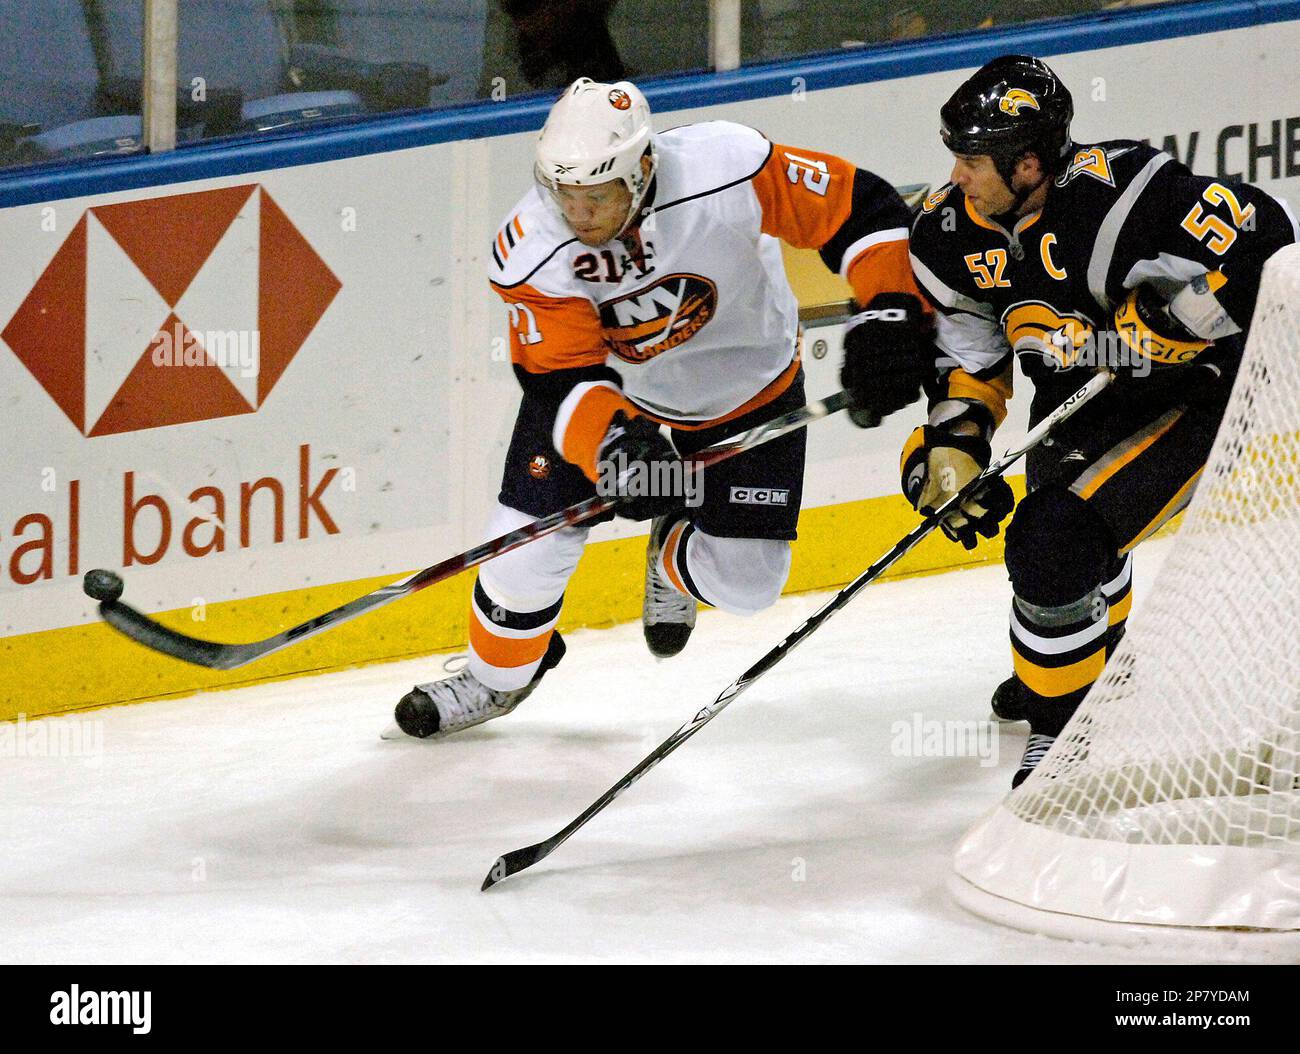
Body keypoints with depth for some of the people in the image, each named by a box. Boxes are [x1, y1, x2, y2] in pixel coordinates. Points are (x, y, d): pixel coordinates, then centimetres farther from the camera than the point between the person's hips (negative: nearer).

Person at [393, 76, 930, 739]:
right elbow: (562, 379, -31)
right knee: (529, 542, -8)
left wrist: (892, 313, -31)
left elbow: (858, 206, -24)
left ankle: (675, 554, 36)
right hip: (612, 391, 0)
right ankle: (495, 678, 25)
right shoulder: (530, 252, -30)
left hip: (747, 392, 0)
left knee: (744, 584, -3)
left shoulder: (727, 170, -35)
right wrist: (611, 442, -51)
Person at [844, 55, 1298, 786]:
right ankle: (1099, 661, 61)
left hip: (1196, 391, -8)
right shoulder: (956, 228, -11)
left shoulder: (1121, 194, -33)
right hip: (1080, 405, 8)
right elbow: (966, 349, 2)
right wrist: (952, 444, -10)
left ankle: (1065, 727, -2)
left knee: (1054, 542, -21)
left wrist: (1165, 322, -33)